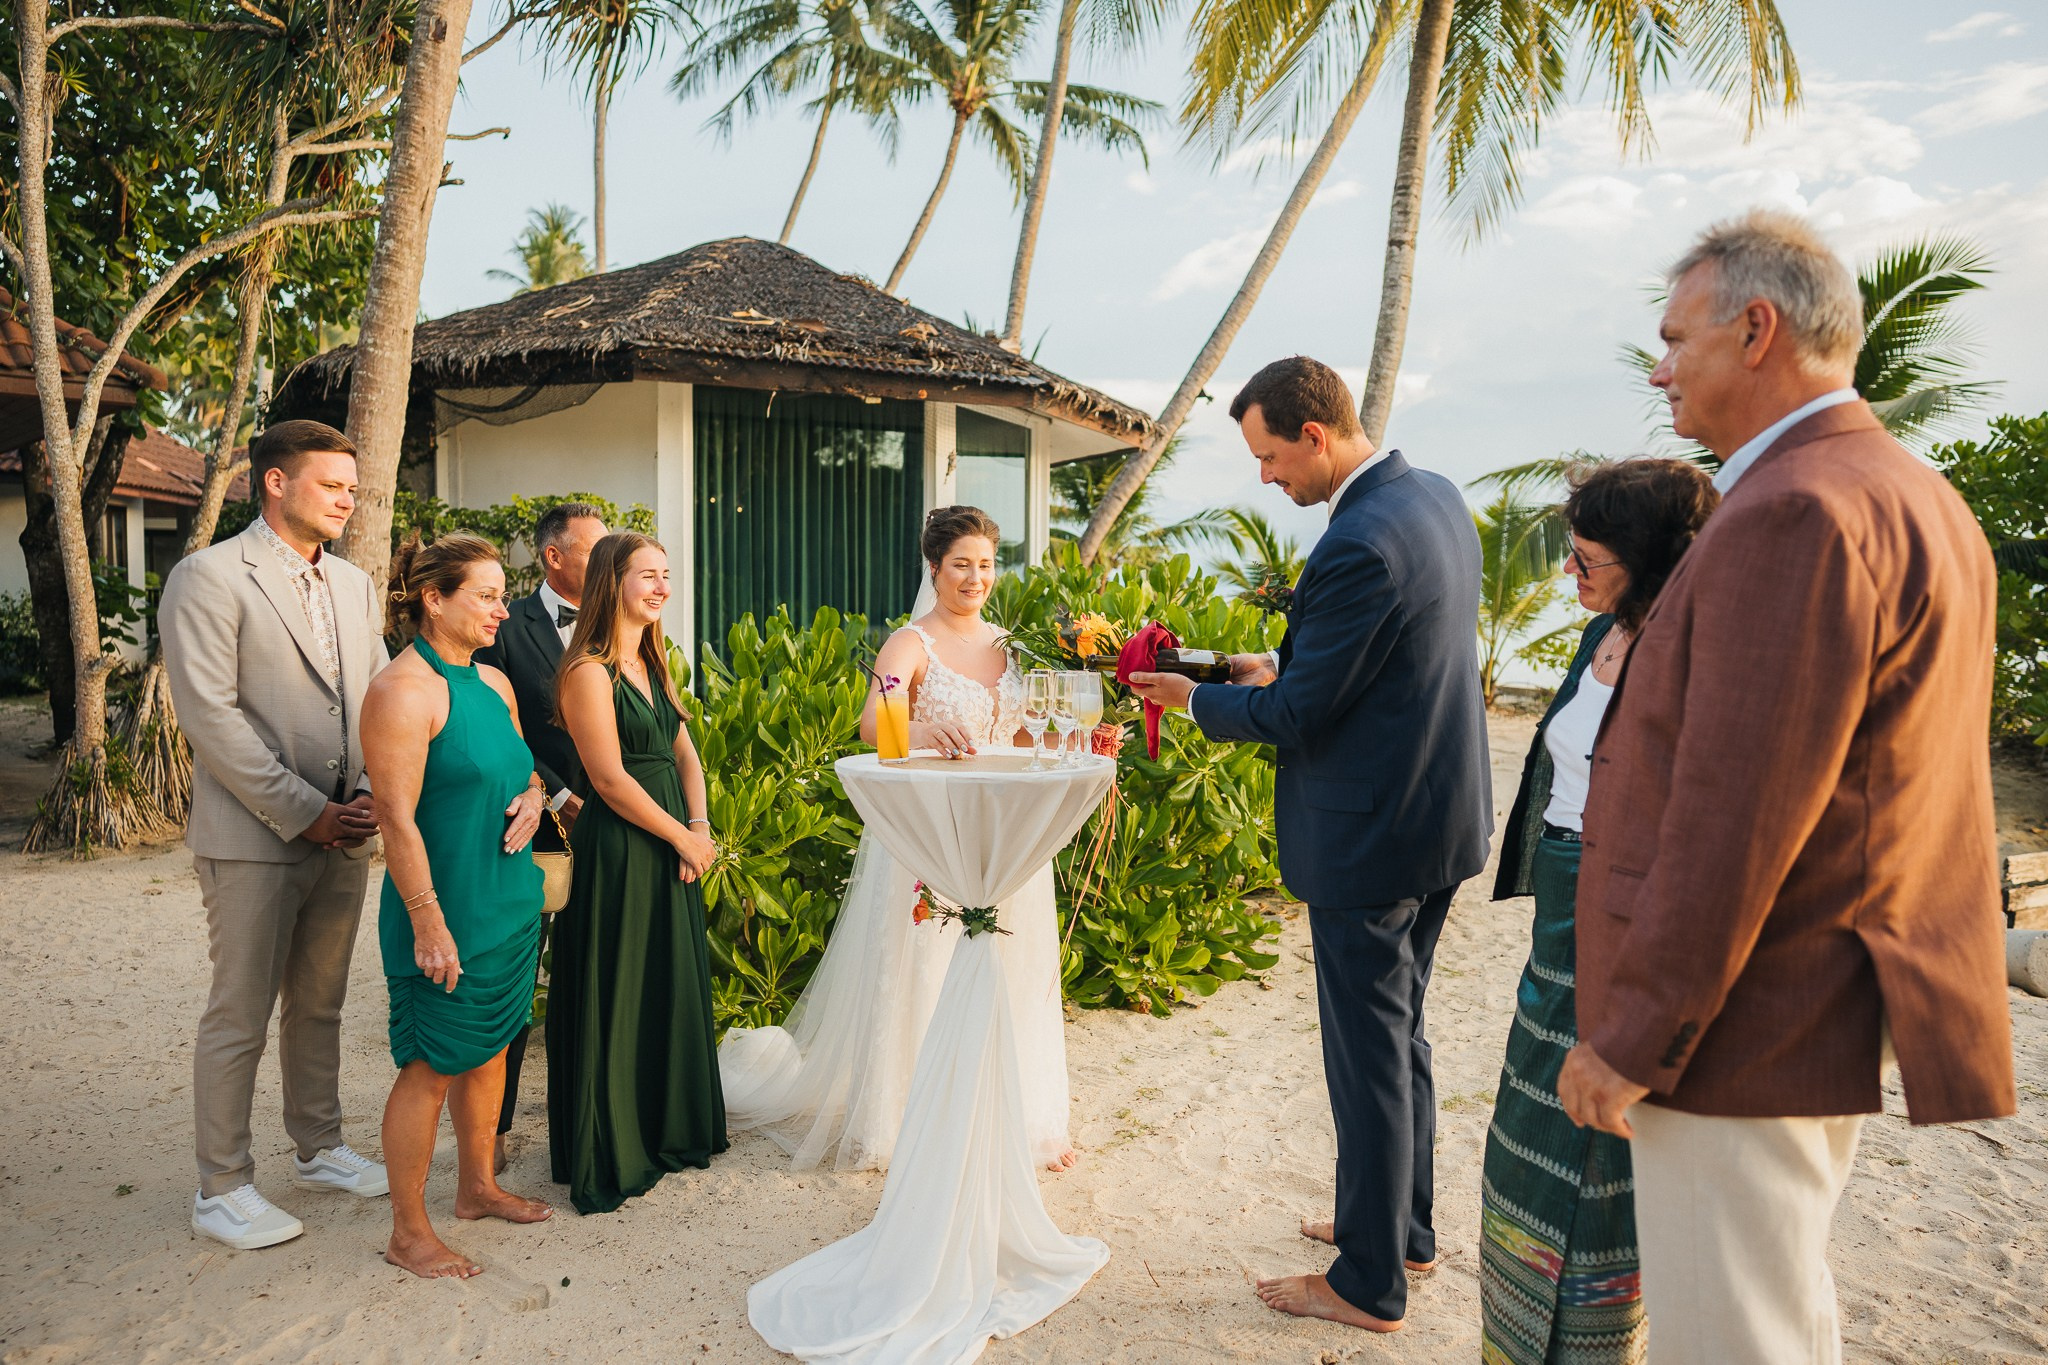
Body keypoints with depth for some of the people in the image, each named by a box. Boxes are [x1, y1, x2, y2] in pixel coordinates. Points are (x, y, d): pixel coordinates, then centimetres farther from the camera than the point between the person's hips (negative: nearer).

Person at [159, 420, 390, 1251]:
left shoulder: (353, 585, 12)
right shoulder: (209, 577, -9)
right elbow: (209, 715, -15)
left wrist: (372, 796, -3)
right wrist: (304, 811, -16)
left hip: (343, 834, 6)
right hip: (253, 838, -6)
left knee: (319, 1005, 17)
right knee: (239, 1018, 4)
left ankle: (318, 1151, 31)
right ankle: (221, 1190, 18)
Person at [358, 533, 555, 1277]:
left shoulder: (493, 682, 10)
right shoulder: (404, 690, -16)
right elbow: (397, 817, -19)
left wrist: (532, 794, 1)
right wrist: (428, 923, -21)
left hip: (509, 903, 8)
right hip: (446, 913, -8)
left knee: (490, 1049, 19)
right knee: (432, 1067, 3)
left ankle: (478, 1187, 36)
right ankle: (409, 1232, 18)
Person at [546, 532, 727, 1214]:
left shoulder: (653, 664, 12)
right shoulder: (589, 672, -14)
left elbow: (685, 754, 10)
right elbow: (609, 779, -18)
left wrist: (700, 827, -5)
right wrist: (684, 838, -11)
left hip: (671, 849, 8)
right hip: (617, 855, -8)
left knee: (675, 989, 17)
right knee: (616, 999, 4)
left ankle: (668, 1130, 35)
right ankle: (609, 1155, 21)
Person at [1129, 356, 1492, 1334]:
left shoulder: (1358, 546, -26)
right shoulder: (1435, 495, 5)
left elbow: (1298, 713, -20)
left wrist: (1195, 699, -5)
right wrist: (1281, 665, 11)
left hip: (1371, 836, -10)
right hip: (1443, 811, 10)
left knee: (1368, 1058, 5)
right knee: (1401, 1035, 22)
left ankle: (1370, 1286, 22)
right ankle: (1404, 1228, 40)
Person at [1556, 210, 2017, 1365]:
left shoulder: (1795, 513, -21)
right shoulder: (1921, 499, 13)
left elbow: (1731, 817, -25)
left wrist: (1632, 1042, -18)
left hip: (1750, 1025, -10)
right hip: (1841, 1010, 10)